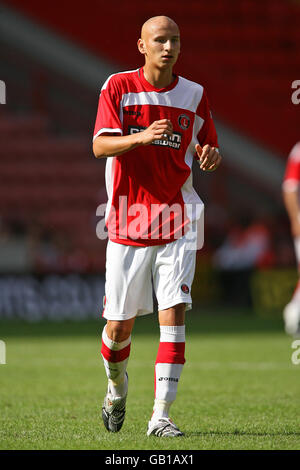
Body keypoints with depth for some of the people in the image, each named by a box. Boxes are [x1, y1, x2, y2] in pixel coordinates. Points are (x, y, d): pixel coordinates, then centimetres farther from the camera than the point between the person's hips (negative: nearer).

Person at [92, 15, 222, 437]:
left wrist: (210, 154, -10)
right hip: (127, 223, -1)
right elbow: (100, 146, -11)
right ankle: (117, 387, 36)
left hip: (177, 222, 1)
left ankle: (161, 415, -12)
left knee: (174, 314, -13)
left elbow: (206, 148, 15)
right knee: (119, 326, 4)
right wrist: (142, 136, -30)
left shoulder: (193, 95, 6)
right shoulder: (118, 87, -1)